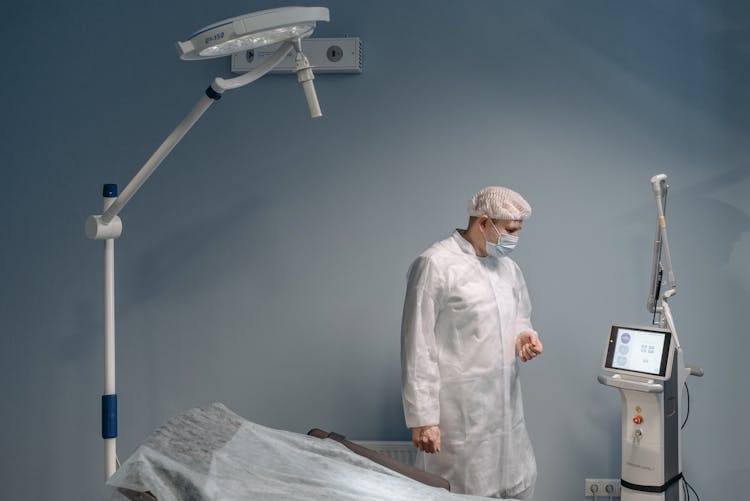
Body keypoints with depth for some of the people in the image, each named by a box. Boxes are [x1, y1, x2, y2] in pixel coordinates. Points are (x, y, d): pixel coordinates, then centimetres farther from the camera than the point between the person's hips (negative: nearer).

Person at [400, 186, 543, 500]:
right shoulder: (435, 264, -13)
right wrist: (423, 418, -16)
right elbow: (418, 348, -15)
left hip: (506, 405, 7)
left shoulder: (507, 266, 10)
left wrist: (524, 335, -1)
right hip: (460, 412, -7)